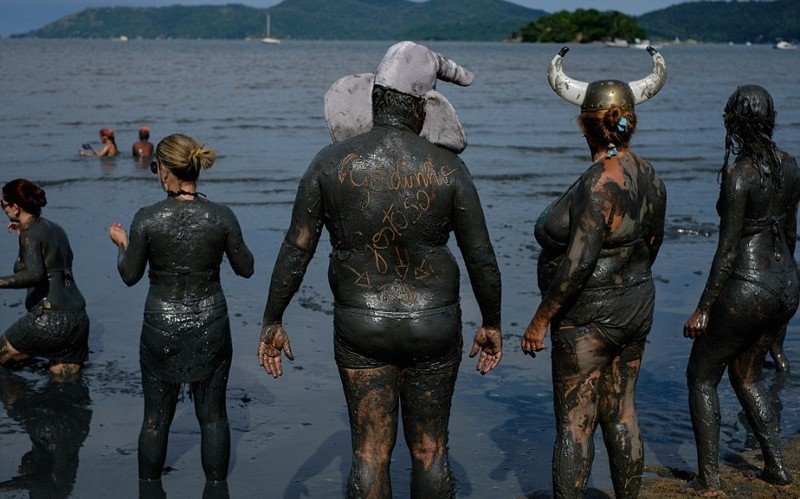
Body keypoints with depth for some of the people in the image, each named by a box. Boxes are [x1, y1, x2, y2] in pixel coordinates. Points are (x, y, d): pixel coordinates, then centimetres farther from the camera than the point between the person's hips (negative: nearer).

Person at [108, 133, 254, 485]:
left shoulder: (147, 219, -14)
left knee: (156, 419, 11)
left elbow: (130, 275, -3)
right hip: (210, 326, 1)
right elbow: (245, 268, 2)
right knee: (213, 416, 12)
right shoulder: (222, 216, -10)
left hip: (161, 327, -1)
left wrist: (122, 243, 16)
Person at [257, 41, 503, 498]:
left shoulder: (331, 162, -9)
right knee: (430, 449, 14)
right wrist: (493, 325, 9)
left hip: (361, 328, 0)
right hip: (433, 328, 0)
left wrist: (272, 322, 5)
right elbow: (482, 259, -6)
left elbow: (296, 251, -6)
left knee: (371, 453, 9)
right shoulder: (447, 168, -10)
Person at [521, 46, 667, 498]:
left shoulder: (599, 182, -23)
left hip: (589, 320, -9)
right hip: (636, 310, 9)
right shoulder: (649, 176, 4)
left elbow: (578, 262, -26)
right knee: (621, 415, 16)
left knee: (574, 423, 0)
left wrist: (541, 319, -19)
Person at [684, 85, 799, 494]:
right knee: (746, 375, 25)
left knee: (701, 377, 11)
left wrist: (703, 309, -13)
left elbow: (727, 249, -19)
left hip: (746, 290, -7)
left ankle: (709, 481, 9)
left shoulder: (738, 174, -19)